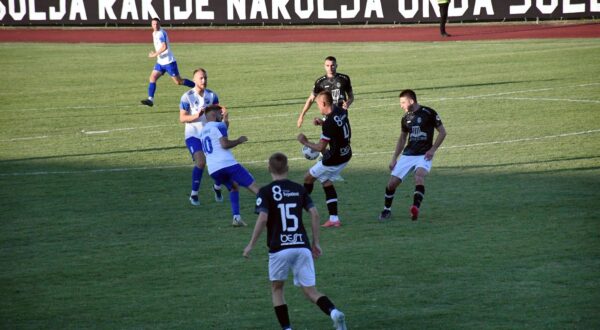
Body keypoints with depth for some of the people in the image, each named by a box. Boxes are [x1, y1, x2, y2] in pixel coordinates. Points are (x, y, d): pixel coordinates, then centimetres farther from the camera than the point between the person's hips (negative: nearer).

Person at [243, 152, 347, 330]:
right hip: (302, 246, 3)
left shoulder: (266, 191, 0)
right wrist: (315, 242, 12)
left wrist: (251, 245, -5)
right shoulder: (299, 189, 12)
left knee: (276, 288, 18)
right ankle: (334, 312, -24)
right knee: (310, 290, 4)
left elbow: (263, 218, -12)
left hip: (279, 248, -3)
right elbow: (314, 214, 5)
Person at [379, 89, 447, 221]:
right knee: (392, 183, -4)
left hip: (424, 155, -5)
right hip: (407, 155, 5)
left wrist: (432, 149, -11)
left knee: (419, 175, -34)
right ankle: (387, 210, 18)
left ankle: (416, 208, -44)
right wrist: (394, 158, 17)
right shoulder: (406, 117, 9)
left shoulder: (428, 113, -7)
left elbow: (442, 132, -2)